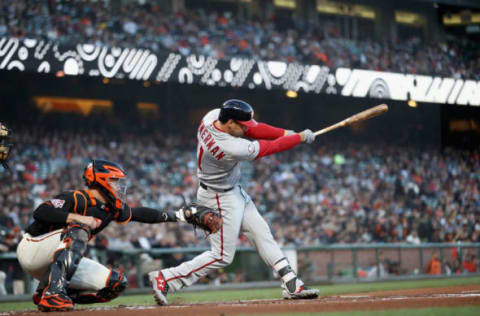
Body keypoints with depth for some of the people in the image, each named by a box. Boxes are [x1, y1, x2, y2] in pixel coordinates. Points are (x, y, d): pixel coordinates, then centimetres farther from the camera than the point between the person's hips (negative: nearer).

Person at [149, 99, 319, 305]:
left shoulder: (213, 116, -13)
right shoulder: (231, 148, -36)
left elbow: (253, 129, -3)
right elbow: (270, 148, -24)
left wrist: (287, 133, -14)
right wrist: (301, 138, -11)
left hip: (234, 191, 10)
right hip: (220, 199, -10)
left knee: (261, 233, 11)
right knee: (222, 256, -2)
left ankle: (292, 284, 16)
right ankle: (164, 279, 0)